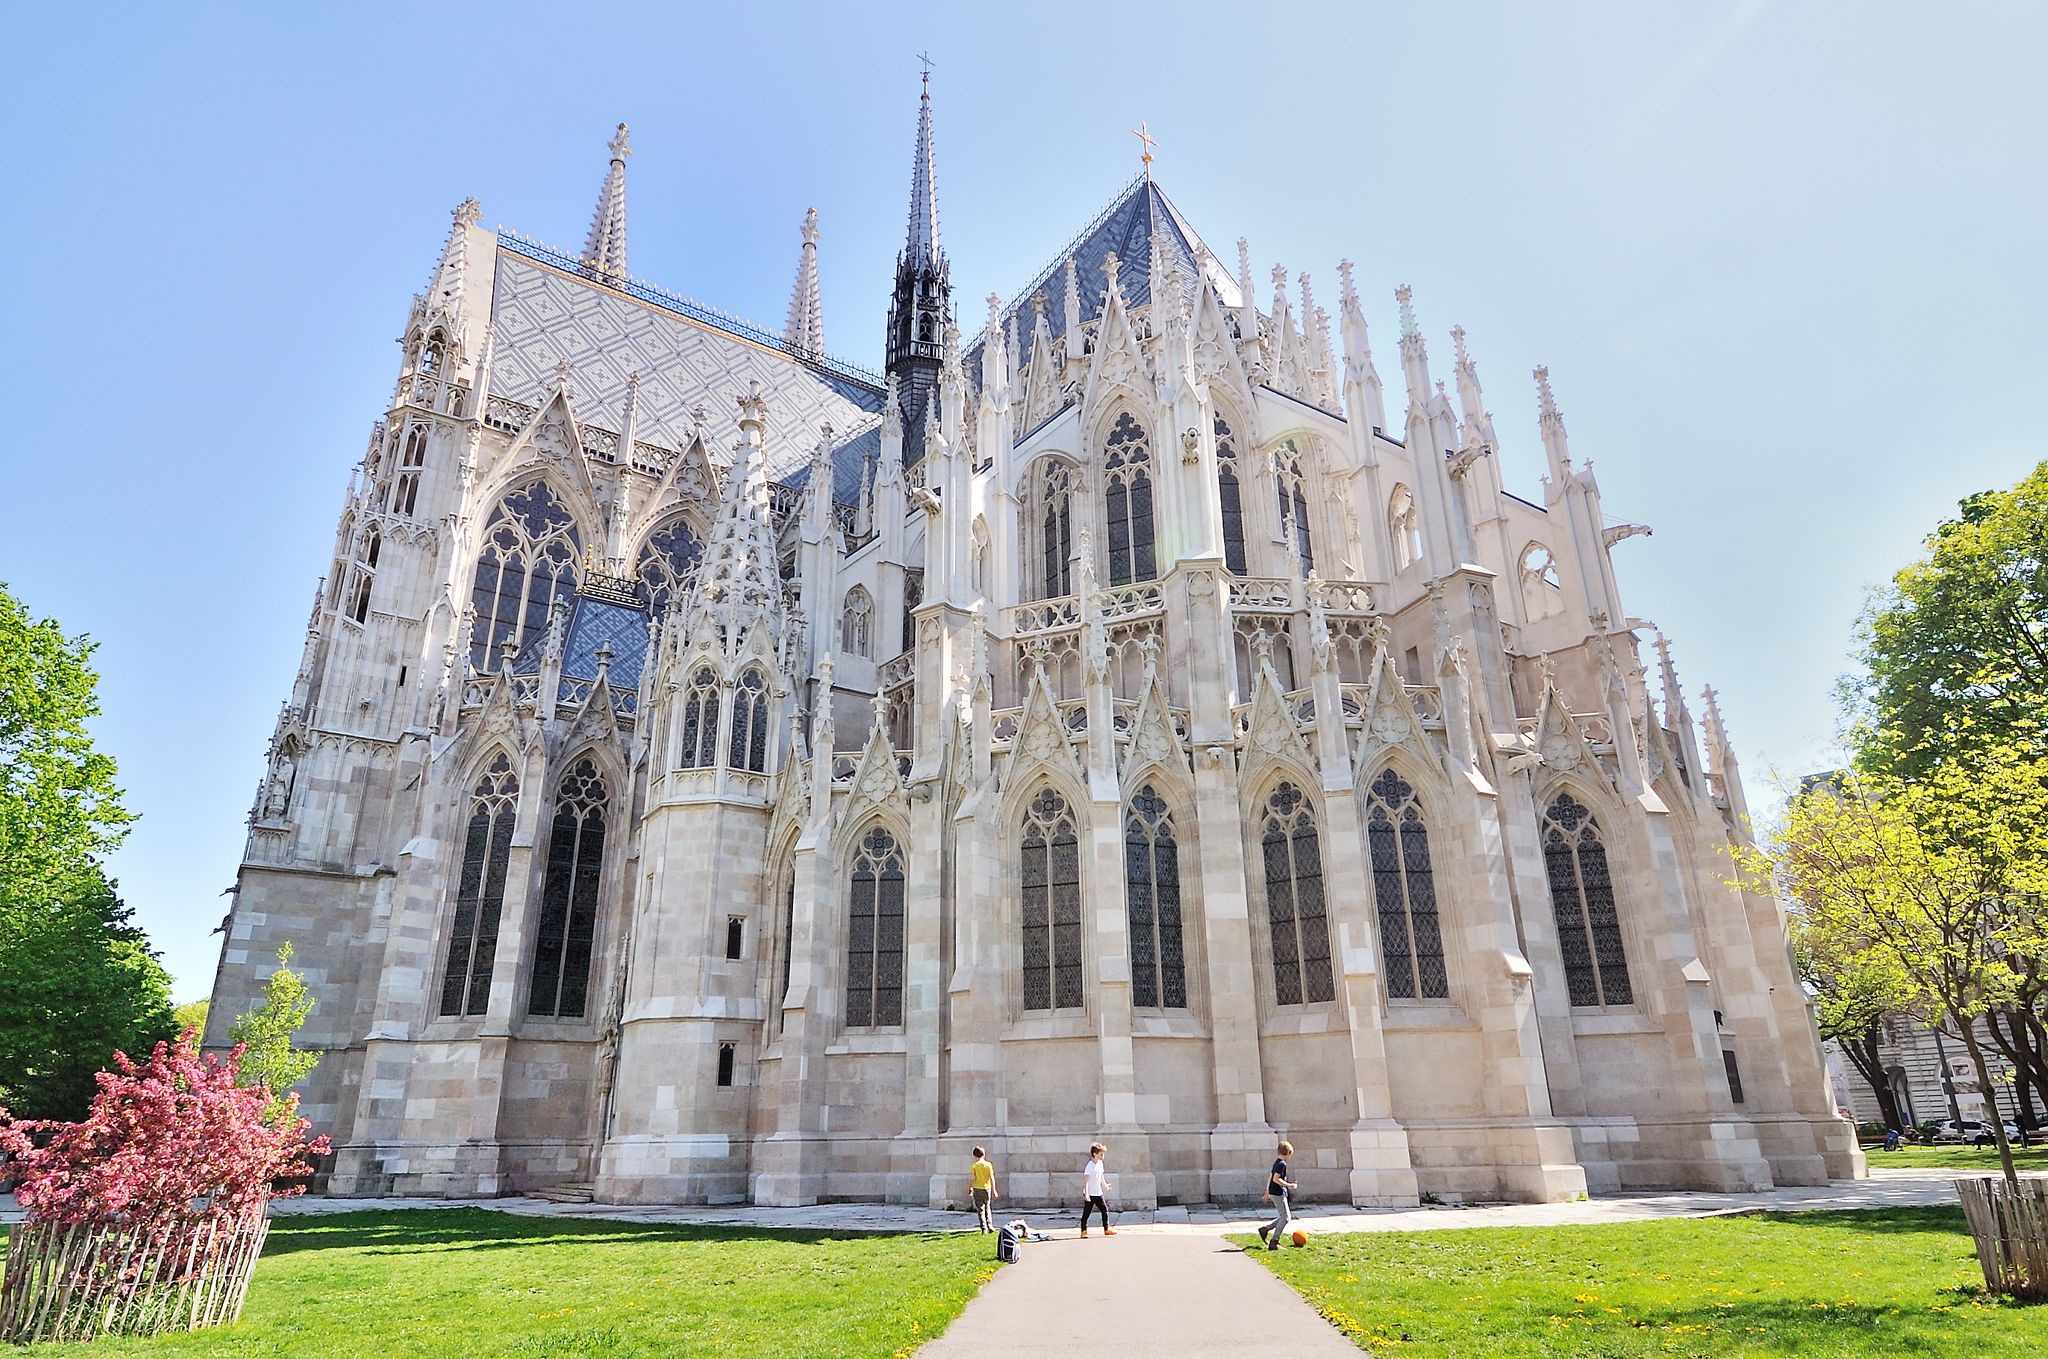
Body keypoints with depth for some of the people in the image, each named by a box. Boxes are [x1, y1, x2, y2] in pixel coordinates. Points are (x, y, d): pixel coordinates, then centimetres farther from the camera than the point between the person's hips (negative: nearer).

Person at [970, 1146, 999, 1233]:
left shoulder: (975, 1166, -6)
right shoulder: (988, 1164, -2)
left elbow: (973, 1179, -8)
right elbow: (992, 1178, -5)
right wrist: (994, 1190, -2)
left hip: (978, 1189, -2)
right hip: (987, 1188, 2)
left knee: (980, 1209, 5)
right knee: (988, 1208, 17)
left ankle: (984, 1228, 0)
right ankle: (990, 1226, 8)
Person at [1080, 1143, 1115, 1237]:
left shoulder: (1100, 1163, 6)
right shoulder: (1090, 1166, -19)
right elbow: (1086, 1180, -22)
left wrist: (1105, 1185, 22)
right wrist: (1086, 1193, -27)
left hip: (1098, 1193, 8)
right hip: (1090, 1194, -8)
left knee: (1105, 1209, 7)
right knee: (1086, 1212, 0)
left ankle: (1106, 1229, 19)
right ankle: (1083, 1231, 10)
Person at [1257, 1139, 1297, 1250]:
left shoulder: (1277, 1162, 13)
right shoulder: (1282, 1164, -16)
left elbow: (1270, 1176, 19)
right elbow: (1276, 1179, -24)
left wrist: (1267, 1192, 25)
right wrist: (1289, 1185, -17)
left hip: (1273, 1192, 10)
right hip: (1278, 1193, -10)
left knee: (1286, 1216, 15)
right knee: (1285, 1217, -4)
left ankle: (1265, 1229, 15)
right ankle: (1274, 1242, -4)